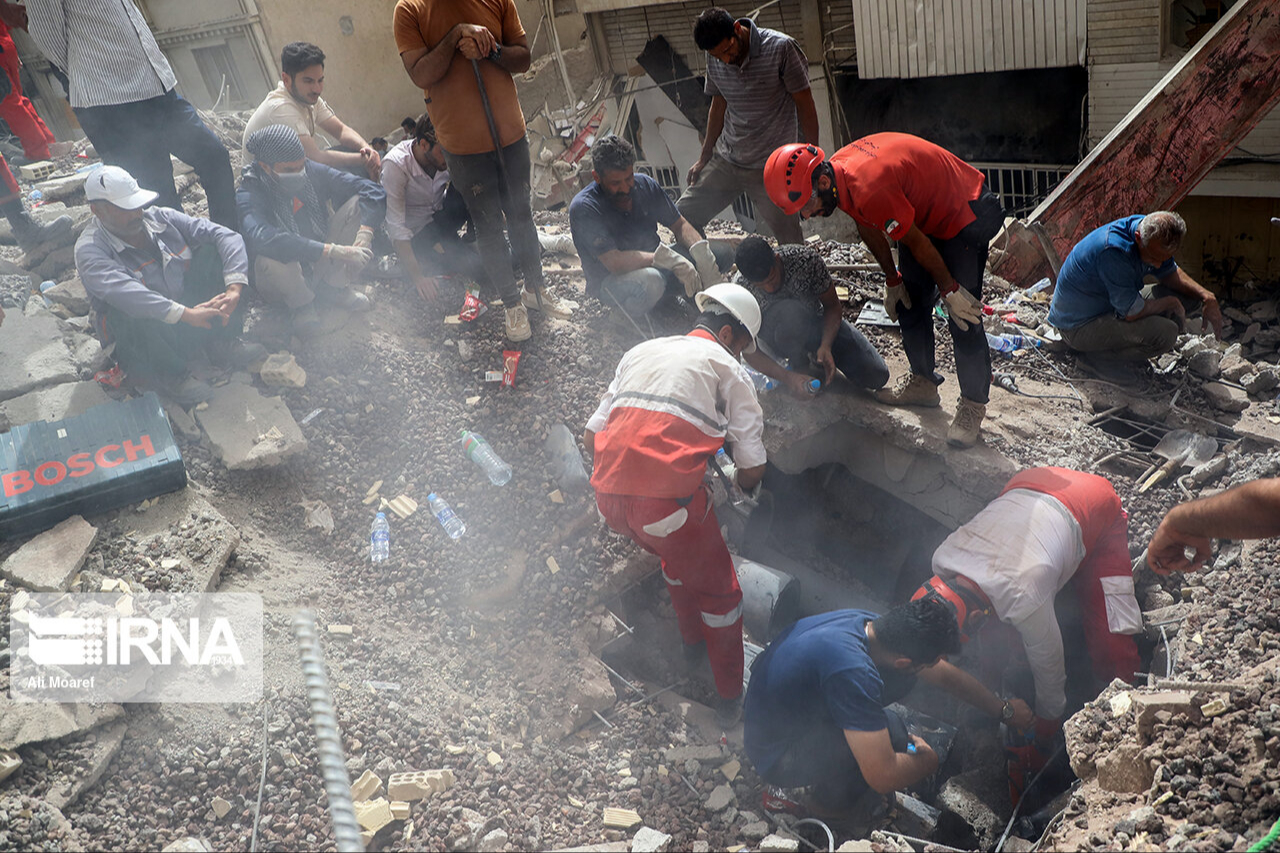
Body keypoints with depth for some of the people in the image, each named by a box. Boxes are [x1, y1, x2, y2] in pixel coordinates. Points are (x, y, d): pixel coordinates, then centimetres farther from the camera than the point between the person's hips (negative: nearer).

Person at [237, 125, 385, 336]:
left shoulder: (313, 172, -9)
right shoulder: (250, 194, -21)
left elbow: (372, 191, -11)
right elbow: (261, 237, -43)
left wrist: (365, 232, -30)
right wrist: (332, 251, -47)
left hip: (323, 268, 4)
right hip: (288, 283, -4)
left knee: (359, 204, -11)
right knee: (269, 259, -39)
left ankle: (333, 287, -1)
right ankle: (302, 304, -4)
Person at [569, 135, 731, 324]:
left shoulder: (644, 185, -3)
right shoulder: (583, 207, -21)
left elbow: (680, 225, 4)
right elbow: (614, 262, -29)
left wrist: (702, 254, -18)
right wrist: (669, 258, -35)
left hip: (654, 265, 6)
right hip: (610, 279, -6)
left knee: (722, 252, -7)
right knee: (649, 282, -41)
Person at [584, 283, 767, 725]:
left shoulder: (641, 351, 21)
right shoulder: (727, 367, 6)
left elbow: (591, 436, 18)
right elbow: (753, 471, 3)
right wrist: (734, 479, 26)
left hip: (609, 495, 6)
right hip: (667, 501, -6)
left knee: (677, 555, 36)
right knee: (719, 591, 20)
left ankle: (692, 640, 55)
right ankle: (731, 698, 33)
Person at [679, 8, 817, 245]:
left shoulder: (781, 48, -13)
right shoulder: (715, 59, 2)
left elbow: (804, 103, -7)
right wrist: (704, 159, 16)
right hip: (724, 161, 5)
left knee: (793, 245, -6)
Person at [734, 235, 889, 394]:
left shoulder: (806, 259, -27)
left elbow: (832, 305, -15)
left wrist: (825, 346, -32)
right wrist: (787, 377, -37)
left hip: (815, 323, 2)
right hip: (778, 336, -2)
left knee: (877, 376, -11)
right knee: (790, 311, -40)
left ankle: (815, 352, 13)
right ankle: (799, 366, -10)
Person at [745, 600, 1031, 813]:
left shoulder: (871, 622, -10)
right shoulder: (853, 672, -38)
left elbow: (947, 675, 7)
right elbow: (884, 778, -31)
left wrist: (1005, 709, 18)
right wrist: (927, 760, -10)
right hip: (777, 757, -8)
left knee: (900, 680, -2)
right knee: (890, 728, -26)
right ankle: (830, 801, 0)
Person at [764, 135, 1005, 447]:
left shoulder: (869, 190, -38)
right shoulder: (838, 173, -10)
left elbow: (917, 244, -26)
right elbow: (868, 229, 7)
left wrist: (949, 289, -13)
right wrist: (892, 280, 14)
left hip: (965, 214, -9)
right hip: (922, 212, 9)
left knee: (963, 316, -8)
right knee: (909, 302, 14)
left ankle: (973, 404, 6)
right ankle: (922, 383, 30)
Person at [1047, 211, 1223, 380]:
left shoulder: (1154, 240, -6)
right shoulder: (1114, 250, -34)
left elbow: (1170, 274, 14)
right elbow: (1132, 312, -27)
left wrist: (1207, 297, 0)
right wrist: (1171, 303, -10)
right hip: (1078, 326, -10)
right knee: (1165, 333, -25)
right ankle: (1100, 356, -5)